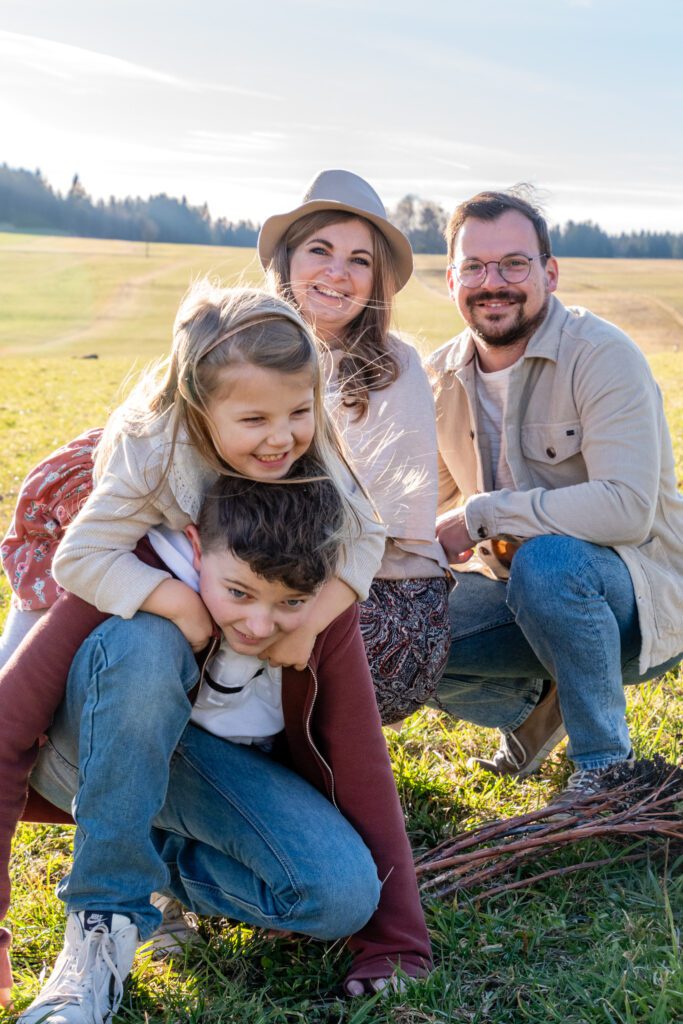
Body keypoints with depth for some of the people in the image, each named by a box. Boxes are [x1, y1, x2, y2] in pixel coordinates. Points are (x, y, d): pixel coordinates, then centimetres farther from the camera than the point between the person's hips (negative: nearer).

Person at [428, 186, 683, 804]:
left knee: (546, 561, -37)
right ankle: (535, 703, 14)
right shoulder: (442, 377, 1)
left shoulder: (603, 356, -18)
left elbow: (627, 508, -31)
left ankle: (606, 761, -13)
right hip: (515, 586, 6)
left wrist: (482, 514, -26)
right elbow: (437, 504, 14)